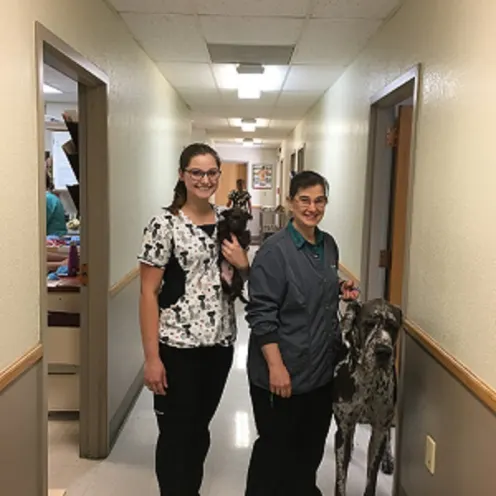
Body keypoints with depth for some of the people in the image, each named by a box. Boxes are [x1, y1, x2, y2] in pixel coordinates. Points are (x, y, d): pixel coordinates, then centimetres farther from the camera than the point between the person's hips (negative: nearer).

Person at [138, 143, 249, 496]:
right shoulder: (165, 224, -10)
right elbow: (148, 293, -11)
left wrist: (243, 264, -6)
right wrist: (152, 357, -15)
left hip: (220, 343, 6)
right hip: (177, 346, -5)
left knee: (200, 428, 20)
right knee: (176, 433, 6)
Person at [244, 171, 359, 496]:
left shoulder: (329, 244, 5)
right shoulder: (275, 250, -17)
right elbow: (261, 314, -19)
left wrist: (341, 290, 1)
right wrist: (276, 366, -23)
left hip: (321, 368, 7)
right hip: (283, 371, -7)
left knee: (312, 442, 22)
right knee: (276, 445, 8)